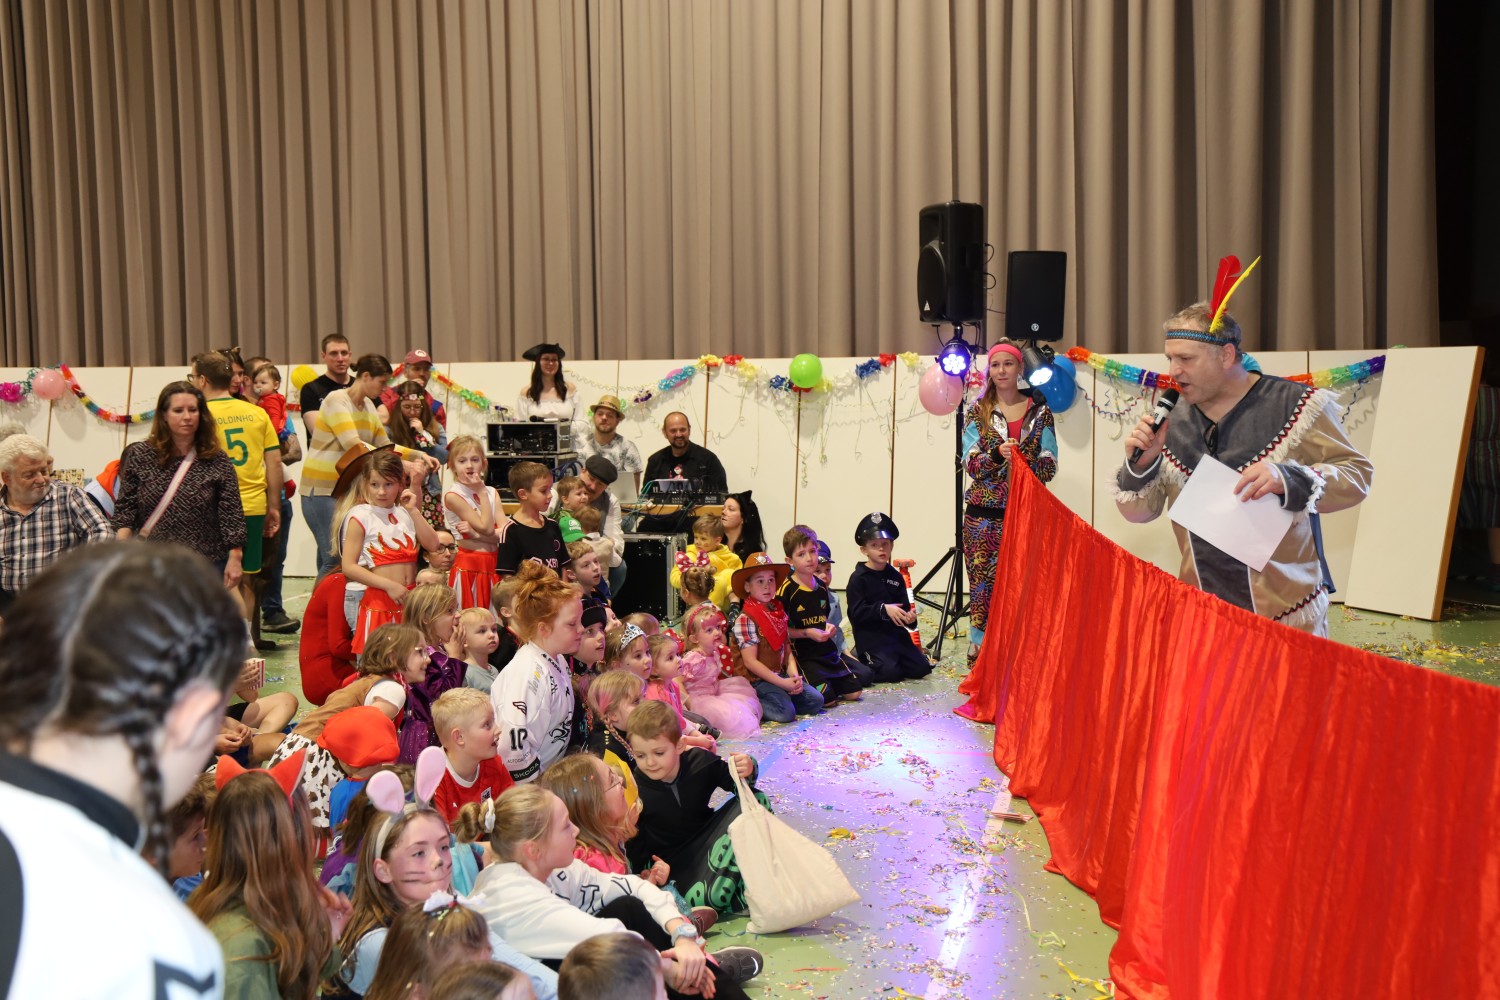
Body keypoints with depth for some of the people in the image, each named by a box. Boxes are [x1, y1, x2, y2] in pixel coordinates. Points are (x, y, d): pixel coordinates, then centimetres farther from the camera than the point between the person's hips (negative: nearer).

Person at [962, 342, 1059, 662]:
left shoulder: (1040, 412, 8)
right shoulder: (979, 411, 7)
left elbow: (1050, 466, 3)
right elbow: (970, 463, -1)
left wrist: (1025, 464, -17)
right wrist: (997, 455, -20)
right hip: (984, 513, 0)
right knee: (984, 583, -1)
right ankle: (979, 648, 9)